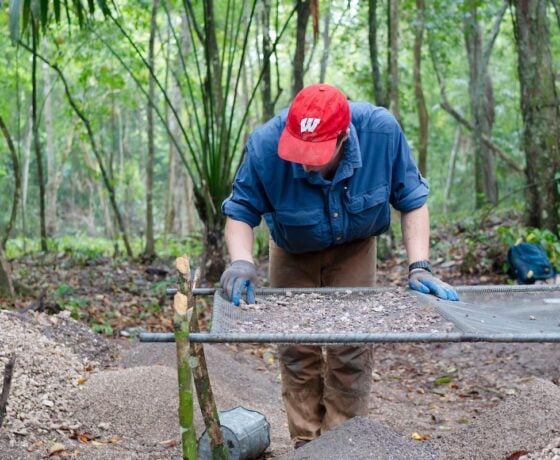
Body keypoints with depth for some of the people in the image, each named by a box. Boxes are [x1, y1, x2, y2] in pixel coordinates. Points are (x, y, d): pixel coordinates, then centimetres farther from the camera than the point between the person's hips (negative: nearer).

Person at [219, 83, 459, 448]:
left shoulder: (382, 132, -32)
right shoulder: (265, 145, -34)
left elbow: (412, 201, -17)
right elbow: (241, 211, -19)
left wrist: (420, 267, -24)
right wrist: (241, 262, -38)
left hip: (353, 251, 0)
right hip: (293, 254, 0)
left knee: (350, 352, -4)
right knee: (297, 350, 2)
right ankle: (306, 444, 17)